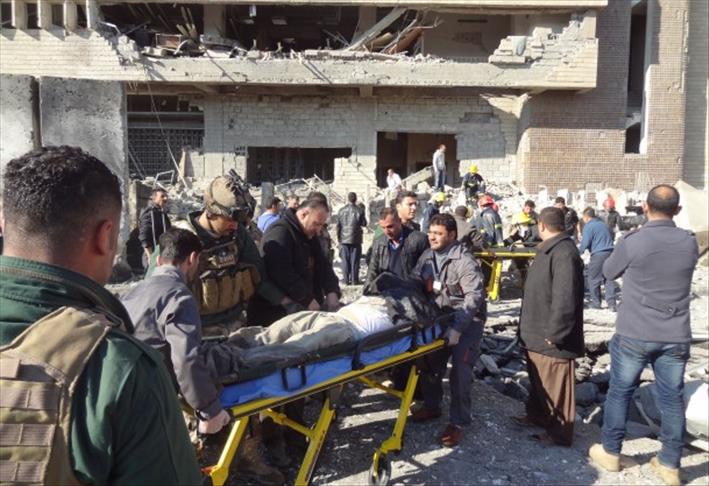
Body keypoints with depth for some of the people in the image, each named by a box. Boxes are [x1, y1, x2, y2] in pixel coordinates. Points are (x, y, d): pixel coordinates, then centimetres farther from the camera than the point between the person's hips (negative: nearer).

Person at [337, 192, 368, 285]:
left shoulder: (341, 211, -1)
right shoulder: (359, 211, -9)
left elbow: (338, 225, 3)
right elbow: (364, 223, -1)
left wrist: (339, 238, 11)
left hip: (344, 239, 2)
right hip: (355, 239, -2)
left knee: (345, 260, 7)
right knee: (355, 260, 3)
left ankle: (346, 280, 7)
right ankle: (354, 280, 4)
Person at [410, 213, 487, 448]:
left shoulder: (464, 261, -20)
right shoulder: (427, 257, 1)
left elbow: (475, 296, -26)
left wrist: (457, 327, -33)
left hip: (467, 321, -6)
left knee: (460, 370, -10)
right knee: (431, 362, 11)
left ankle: (458, 422, 5)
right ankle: (431, 406, 33)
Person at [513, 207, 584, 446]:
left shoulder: (564, 254, -24)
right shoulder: (549, 250, 11)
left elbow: (565, 299, -29)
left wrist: (554, 334, -23)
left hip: (552, 339, -10)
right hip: (538, 334, 11)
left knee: (556, 385, 4)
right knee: (538, 379, 24)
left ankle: (559, 433, 17)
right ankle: (537, 415, 41)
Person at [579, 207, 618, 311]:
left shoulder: (588, 226, -6)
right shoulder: (603, 224, 18)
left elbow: (585, 243, -11)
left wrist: (578, 252, 7)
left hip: (598, 255, -7)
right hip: (610, 252, 7)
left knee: (593, 279, 6)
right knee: (609, 279, 8)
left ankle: (596, 302, 12)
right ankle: (611, 303, 7)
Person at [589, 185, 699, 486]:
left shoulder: (632, 242, -15)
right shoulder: (689, 242, -3)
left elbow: (609, 272, 1)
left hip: (634, 335, -3)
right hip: (676, 337, 3)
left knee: (620, 393, 12)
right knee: (672, 399, 13)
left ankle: (610, 452, 24)